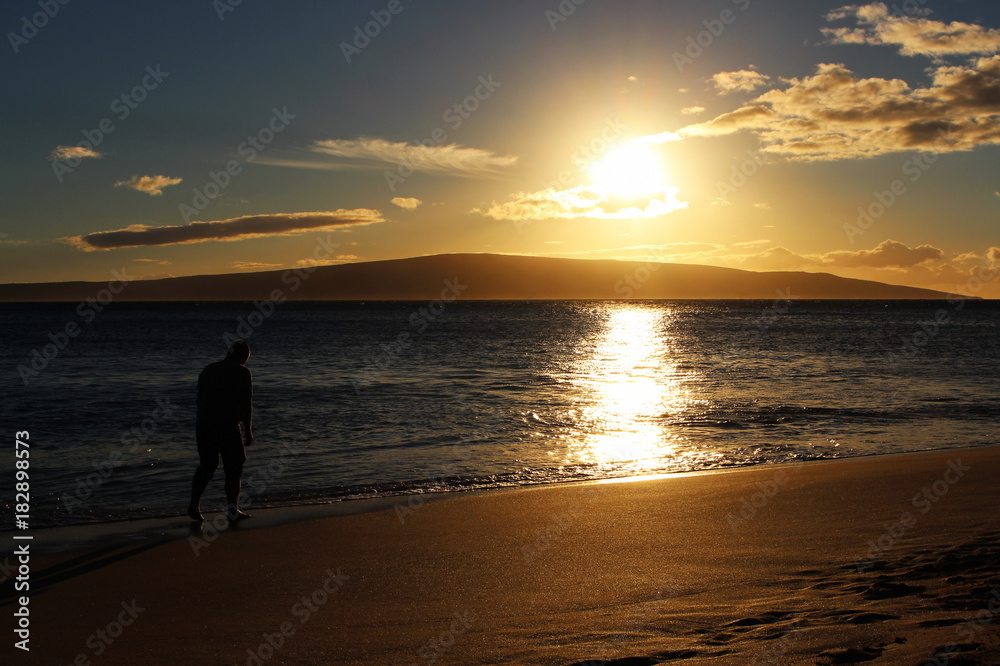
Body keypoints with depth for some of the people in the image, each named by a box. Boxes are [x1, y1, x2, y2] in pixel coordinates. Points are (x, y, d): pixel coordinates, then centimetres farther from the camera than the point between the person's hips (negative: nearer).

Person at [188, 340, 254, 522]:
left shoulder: (208, 370, 13)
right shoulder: (242, 373, -5)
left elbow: (200, 400, 17)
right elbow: (246, 404, -8)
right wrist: (248, 431, -3)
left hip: (204, 425, 6)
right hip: (228, 427, -5)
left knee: (206, 466, 15)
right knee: (234, 468, 5)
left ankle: (194, 505, 15)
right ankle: (232, 509, 4)